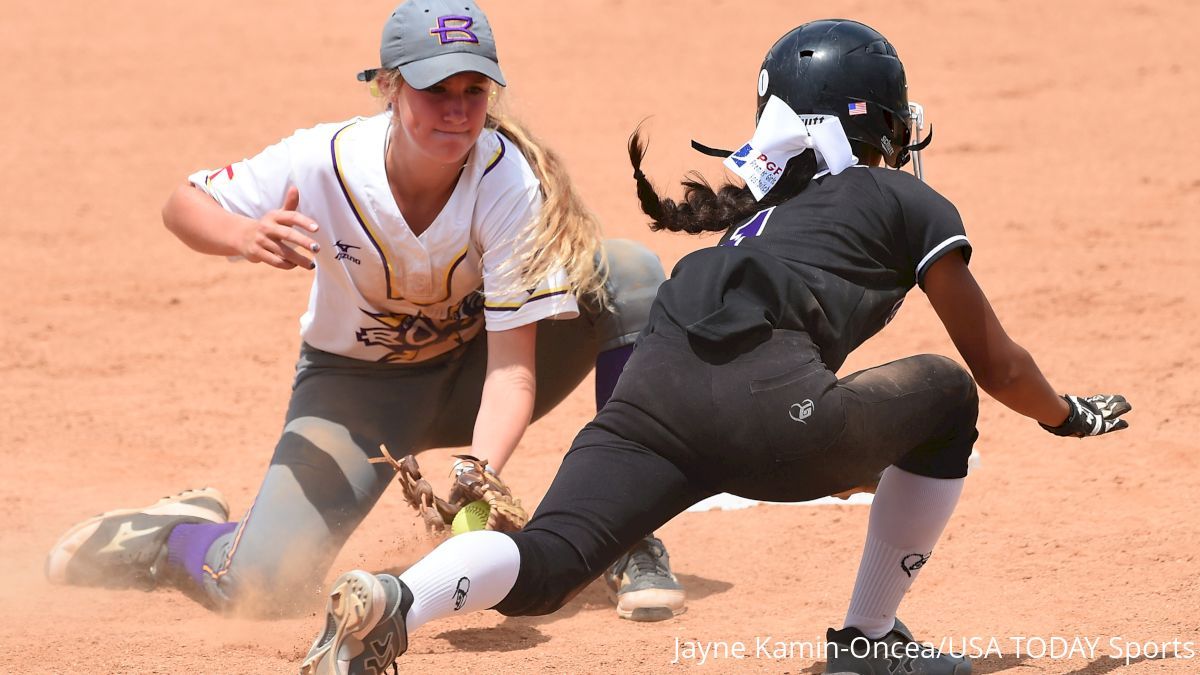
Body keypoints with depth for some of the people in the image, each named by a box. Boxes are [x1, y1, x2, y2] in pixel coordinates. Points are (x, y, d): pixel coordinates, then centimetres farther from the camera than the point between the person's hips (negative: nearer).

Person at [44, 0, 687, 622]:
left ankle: (635, 546, -18)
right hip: (355, 385, -1)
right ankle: (173, 534, 18)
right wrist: (246, 235, -35)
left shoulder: (508, 182, -28)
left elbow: (512, 364, -32)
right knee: (258, 586, -22)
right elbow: (184, 204, -11)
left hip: (471, 378, 1)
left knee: (630, 272, -26)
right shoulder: (323, 162, -25)